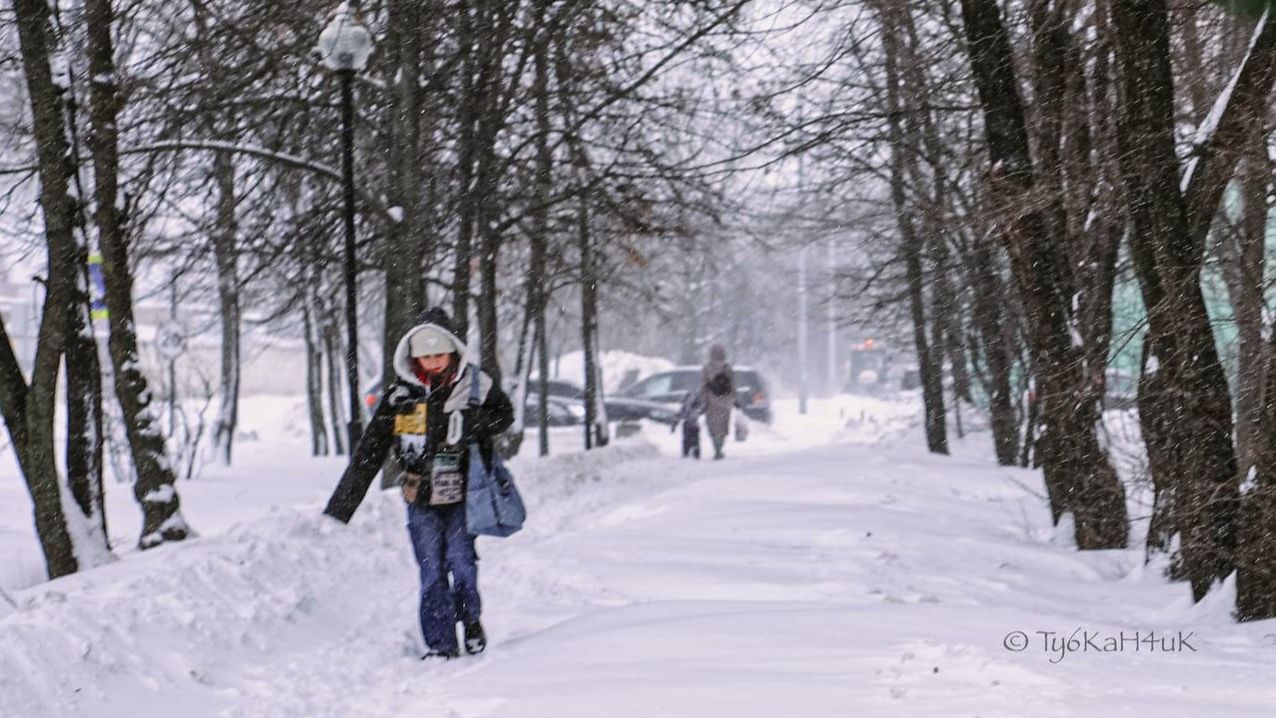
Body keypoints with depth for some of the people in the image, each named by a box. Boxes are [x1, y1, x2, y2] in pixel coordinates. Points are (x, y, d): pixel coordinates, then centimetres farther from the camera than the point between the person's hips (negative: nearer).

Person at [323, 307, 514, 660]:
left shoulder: (476, 386, -6)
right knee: (431, 572, -2)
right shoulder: (399, 395, -5)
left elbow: (504, 414, 13)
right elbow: (368, 454, -2)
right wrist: (338, 510, -4)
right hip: (421, 501, 1)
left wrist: (474, 425, -11)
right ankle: (440, 646, 7)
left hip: (463, 497, -1)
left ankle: (470, 620, 20)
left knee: (461, 562, -9)